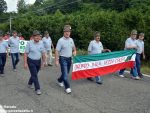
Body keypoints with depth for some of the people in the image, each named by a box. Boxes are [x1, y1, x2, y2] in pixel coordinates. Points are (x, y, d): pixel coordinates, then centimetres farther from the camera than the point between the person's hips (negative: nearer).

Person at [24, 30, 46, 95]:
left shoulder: (41, 43, 0)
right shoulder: (29, 43, -12)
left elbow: (43, 53, 6)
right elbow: (25, 53, -9)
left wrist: (43, 62, 7)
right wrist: (25, 63, -12)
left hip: (38, 61, 5)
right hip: (31, 61, -4)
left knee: (34, 74, 18)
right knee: (34, 75, -6)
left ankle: (30, 83, 43)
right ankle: (37, 89, 2)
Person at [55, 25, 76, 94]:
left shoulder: (71, 40, 6)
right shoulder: (61, 40, -13)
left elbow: (74, 47, 23)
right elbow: (57, 51, -13)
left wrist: (74, 51, 2)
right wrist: (56, 60, -17)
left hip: (69, 58, 6)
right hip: (63, 59, -6)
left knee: (66, 73, 17)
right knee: (65, 74, -7)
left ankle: (60, 80, 43)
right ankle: (67, 87, 4)